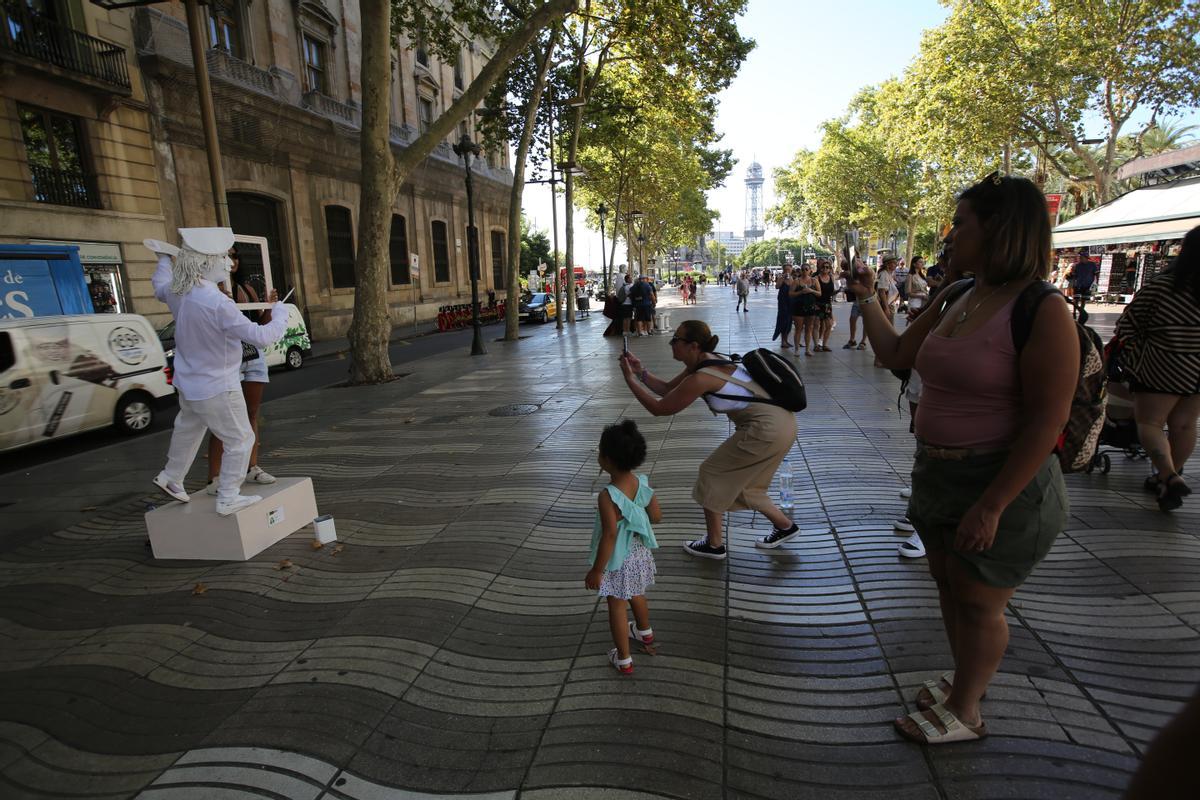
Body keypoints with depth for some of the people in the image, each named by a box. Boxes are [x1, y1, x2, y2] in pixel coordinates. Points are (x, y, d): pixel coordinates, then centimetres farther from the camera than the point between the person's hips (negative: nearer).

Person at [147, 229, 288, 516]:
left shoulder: (177, 291, -4)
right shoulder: (218, 304, -30)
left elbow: (160, 288, 23)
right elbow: (261, 336, -26)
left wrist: (165, 259, 40)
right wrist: (280, 311, -9)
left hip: (189, 384, 9)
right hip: (216, 389, -9)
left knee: (188, 429, 30)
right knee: (240, 440, 5)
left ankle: (171, 477, 48)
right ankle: (228, 498, 12)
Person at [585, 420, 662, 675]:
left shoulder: (607, 497, -32)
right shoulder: (643, 484, -13)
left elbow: (610, 536, -29)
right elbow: (657, 516, -2)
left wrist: (596, 570, -19)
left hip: (617, 560, -6)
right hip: (639, 553, 6)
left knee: (616, 606, 14)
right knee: (636, 595, 30)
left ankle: (624, 660, 28)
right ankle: (645, 633, 55)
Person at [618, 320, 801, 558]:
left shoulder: (700, 378, -21)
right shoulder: (704, 362, 8)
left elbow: (659, 408, -14)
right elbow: (667, 389, 16)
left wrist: (630, 379, -8)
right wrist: (641, 372, 3)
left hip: (767, 431, -10)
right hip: (780, 423, 10)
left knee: (712, 475, 5)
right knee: (741, 483, 23)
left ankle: (714, 545, 18)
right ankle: (785, 527, 37)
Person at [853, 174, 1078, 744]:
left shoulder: (1042, 314, -19)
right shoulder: (956, 301, 6)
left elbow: (1048, 420, -21)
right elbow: (895, 354, 15)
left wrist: (991, 506, -22)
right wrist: (866, 296, 13)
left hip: (1000, 482, -8)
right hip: (938, 473, 8)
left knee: (978, 602, 10)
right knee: (948, 584, 21)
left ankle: (964, 713, 32)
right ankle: (965, 681, 44)